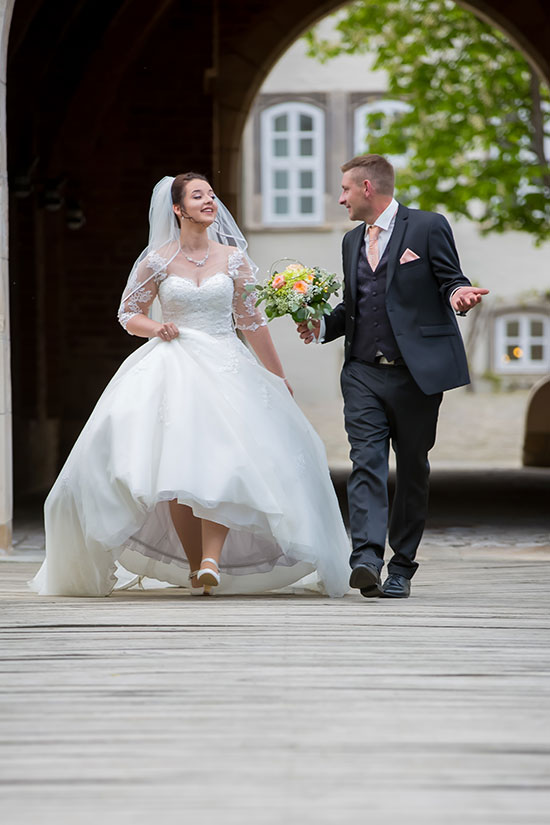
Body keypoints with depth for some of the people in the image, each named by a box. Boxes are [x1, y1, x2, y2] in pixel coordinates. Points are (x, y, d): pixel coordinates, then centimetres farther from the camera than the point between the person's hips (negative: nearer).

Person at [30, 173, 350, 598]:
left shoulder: (233, 258, 7)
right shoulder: (157, 261, 3)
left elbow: (252, 321, 12)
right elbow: (130, 314, 11)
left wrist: (278, 377, 15)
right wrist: (155, 328, -11)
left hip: (226, 369, 1)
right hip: (174, 368, -1)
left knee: (223, 461, -19)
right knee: (177, 469, -9)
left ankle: (212, 559, -24)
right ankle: (193, 563, 3)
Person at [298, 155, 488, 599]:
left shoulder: (427, 227, -1)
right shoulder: (353, 241, 18)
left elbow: (451, 280, -3)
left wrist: (457, 294, -27)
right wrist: (322, 326, 7)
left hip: (415, 372, -4)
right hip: (364, 374, 4)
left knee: (412, 470, 4)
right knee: (366, 463, -12)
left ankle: (401, 569, 12)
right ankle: (367, 558, -23)